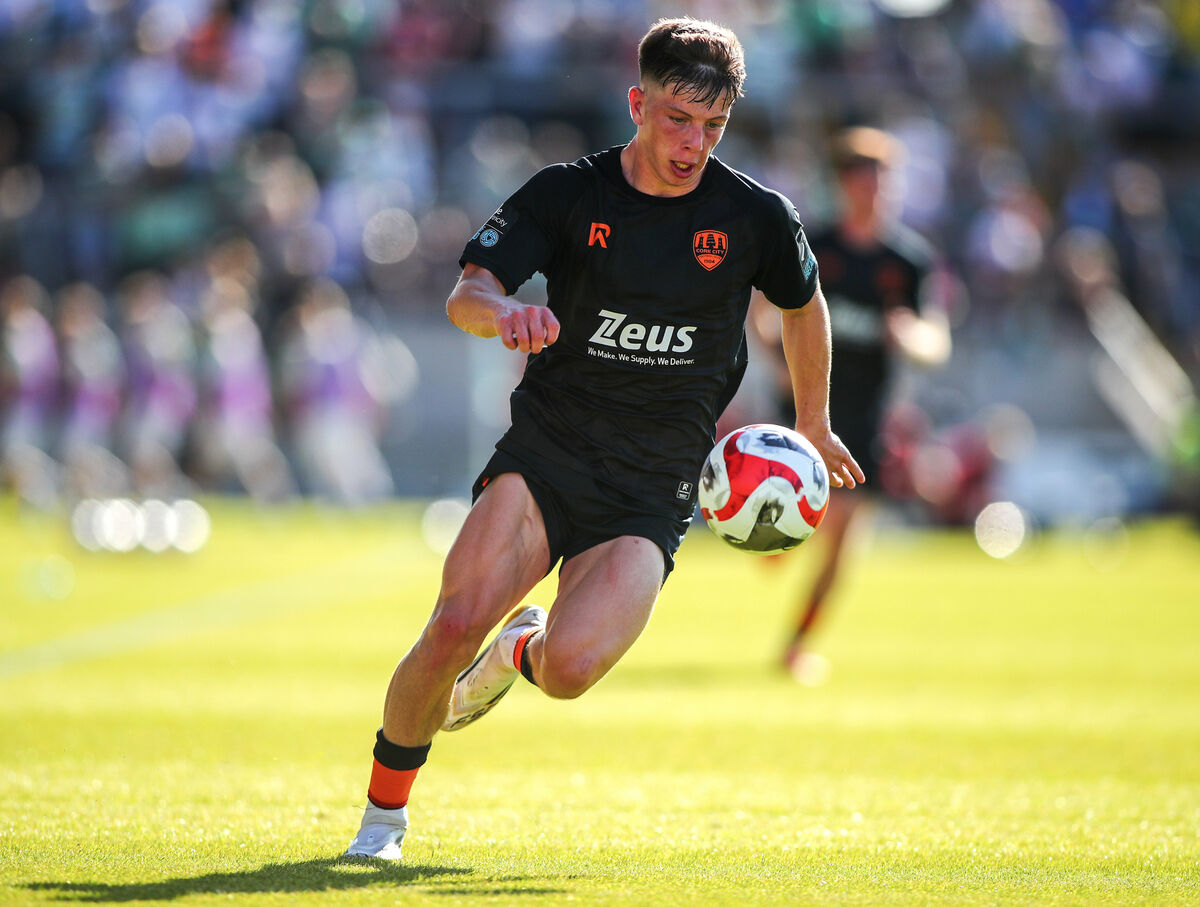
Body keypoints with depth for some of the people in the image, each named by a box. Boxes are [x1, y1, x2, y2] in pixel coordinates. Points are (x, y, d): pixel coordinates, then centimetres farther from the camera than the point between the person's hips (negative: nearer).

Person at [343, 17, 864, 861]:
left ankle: (524, 651, 17)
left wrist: (814, 427, 30)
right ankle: (384, 812, 2)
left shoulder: (757, 217, -1)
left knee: (570, 669, -24)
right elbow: (467, 293, -13)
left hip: (653, 491, 0)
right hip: (543, 453, 0)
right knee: (456, 624, -24)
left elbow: (805, 306, 20)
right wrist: (505, 310, -37)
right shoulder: (567, 194, -2)